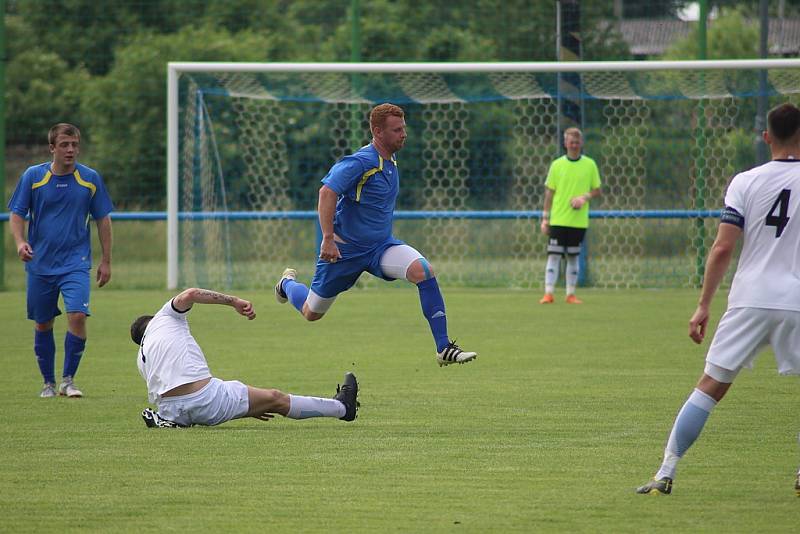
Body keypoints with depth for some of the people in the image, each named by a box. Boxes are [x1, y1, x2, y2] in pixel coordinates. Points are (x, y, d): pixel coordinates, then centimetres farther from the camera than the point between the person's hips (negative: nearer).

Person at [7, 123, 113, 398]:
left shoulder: (90, 178, 0)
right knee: (43, 324, 8)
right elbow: (17, 214, 3)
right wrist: (20, 242, -17)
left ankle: (68, 379, -4)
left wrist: (106, 261, 6)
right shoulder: (32, 176, -1)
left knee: (77, 315, -19)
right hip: (40, 264, 1)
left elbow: (103, 220, 8)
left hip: (76, 263, -1)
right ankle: (48, 383, 24)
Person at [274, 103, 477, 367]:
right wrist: (328, 238, -34)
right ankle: (288, 283, 49)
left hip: (381, 245, 6)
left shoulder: (391, 162, 6)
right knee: (312, 313, 10)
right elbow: (327, 192, -30)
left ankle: (444, 348, -22)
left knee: (424, 270, -22)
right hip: (345, 248, -6)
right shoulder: (361, 162, -21)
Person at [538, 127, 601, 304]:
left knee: (573, 257, 7)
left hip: (579, 221, 1)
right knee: (553, 255, -6)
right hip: (558, 220, -1)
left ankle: (571, 295, 12)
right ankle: (548, 294, -7)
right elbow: (549, 192, 4)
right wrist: (545, 218, 0)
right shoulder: (557, 165, 2)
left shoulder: (590, 165, 3)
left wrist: (585, 197, -13)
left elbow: (597, 190, 8)